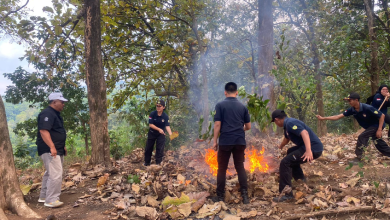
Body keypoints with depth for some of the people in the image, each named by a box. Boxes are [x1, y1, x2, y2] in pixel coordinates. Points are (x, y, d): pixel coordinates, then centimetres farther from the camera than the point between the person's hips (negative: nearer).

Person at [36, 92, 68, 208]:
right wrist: (52, 147, -31)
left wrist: (62, 146, 25)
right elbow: (43, 131, -26)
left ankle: (44, 197, 29)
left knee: (50, 173, 18)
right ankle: (51, 200, -6)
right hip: (49, 150, -11)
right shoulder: (47, 114, -16)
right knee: (56, 174, -12)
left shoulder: (55, 114, 17)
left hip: (57, 150, 11)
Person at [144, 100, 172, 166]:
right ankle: (147, 162, 29)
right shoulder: (152, 114, -17)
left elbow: (167, 126, -24)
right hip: (152, 133, 1)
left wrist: (170, 134, -43)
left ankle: (158, 163, 10)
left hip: (161, 134, -1)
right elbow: (150, 124, -19)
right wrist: (159, 129, -33)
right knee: (148, 148, 10)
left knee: (160, 149, -3)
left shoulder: (165, 116, -16)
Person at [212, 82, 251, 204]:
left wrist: (215, 141, -2)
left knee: (222, 168, 7)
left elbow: (217, 125, -9)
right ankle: (245, 195, 8)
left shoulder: (220, 105, -3)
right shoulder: (243, 106, 7)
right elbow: (248, 126, 9)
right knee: (240, 167, 10)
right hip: (240, 141, 3)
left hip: (225, 141, -3)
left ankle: (220, 196, 13)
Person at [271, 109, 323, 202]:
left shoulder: (290, 123, -13)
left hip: (313, 149, -11)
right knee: (290, 152, 34)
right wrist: (280, 147, 59)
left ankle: (287, 194, -12)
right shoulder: (287, 125, 19)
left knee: (285, 163, -16)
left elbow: (304, 133, -29)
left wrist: (308, 151, -41)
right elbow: (286, 138, 40)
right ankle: (301, 180, 36)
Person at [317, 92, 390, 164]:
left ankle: (358, 158, -12)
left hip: (376, 125, -7)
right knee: (378, 144, 16)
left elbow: (382, 116, -24)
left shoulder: (367, 108, -32)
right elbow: (338, 116, -15)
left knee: (362, 137, -21)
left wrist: (379, 130, -26)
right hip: (369, 127, 7)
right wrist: (323, 118, -22)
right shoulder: (352, 110, -13)